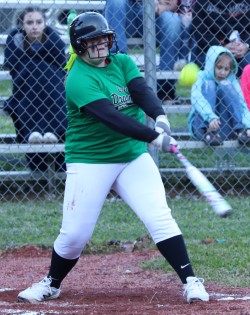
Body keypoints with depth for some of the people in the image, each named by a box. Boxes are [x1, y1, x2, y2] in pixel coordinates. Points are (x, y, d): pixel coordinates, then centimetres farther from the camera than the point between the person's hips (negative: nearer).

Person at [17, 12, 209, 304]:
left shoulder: (123, 63, 4)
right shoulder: (79, 80, -17)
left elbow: (142, 92, -13)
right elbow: (112, 117, -28)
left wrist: (160, 117, -34)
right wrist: (154, 137, -35)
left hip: (133, 157, 4)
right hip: (89, 162, -4)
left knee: (160, 218, -11)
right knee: (74, 234, -2)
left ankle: (190, 281, -8)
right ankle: (51, 284, 22)